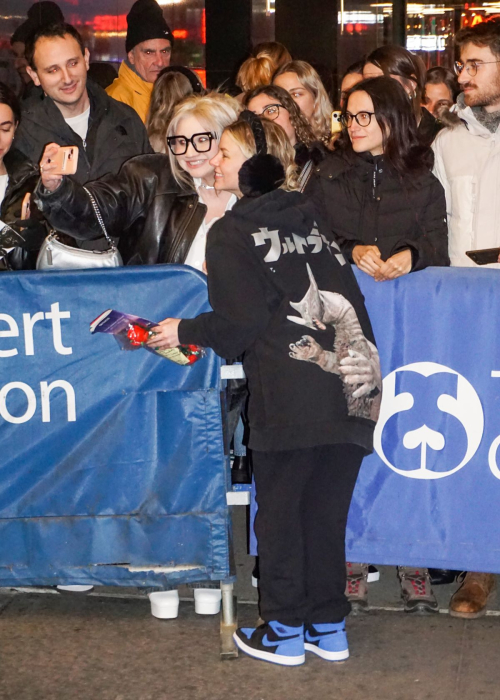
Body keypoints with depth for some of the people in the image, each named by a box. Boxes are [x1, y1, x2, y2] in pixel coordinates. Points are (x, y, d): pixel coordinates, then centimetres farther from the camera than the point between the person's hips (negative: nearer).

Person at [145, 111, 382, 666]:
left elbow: (241, 321, -6)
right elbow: (345, 292, 14)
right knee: (327, 510, 13)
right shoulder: (310, 215, 16)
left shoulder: (231, 232, 0)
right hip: (354, 383, 6)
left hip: (289, 394, -6)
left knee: (279, 510, 7)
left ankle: (284, 632, 15)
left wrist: (185, 332, 9)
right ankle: (328, 628, 20)